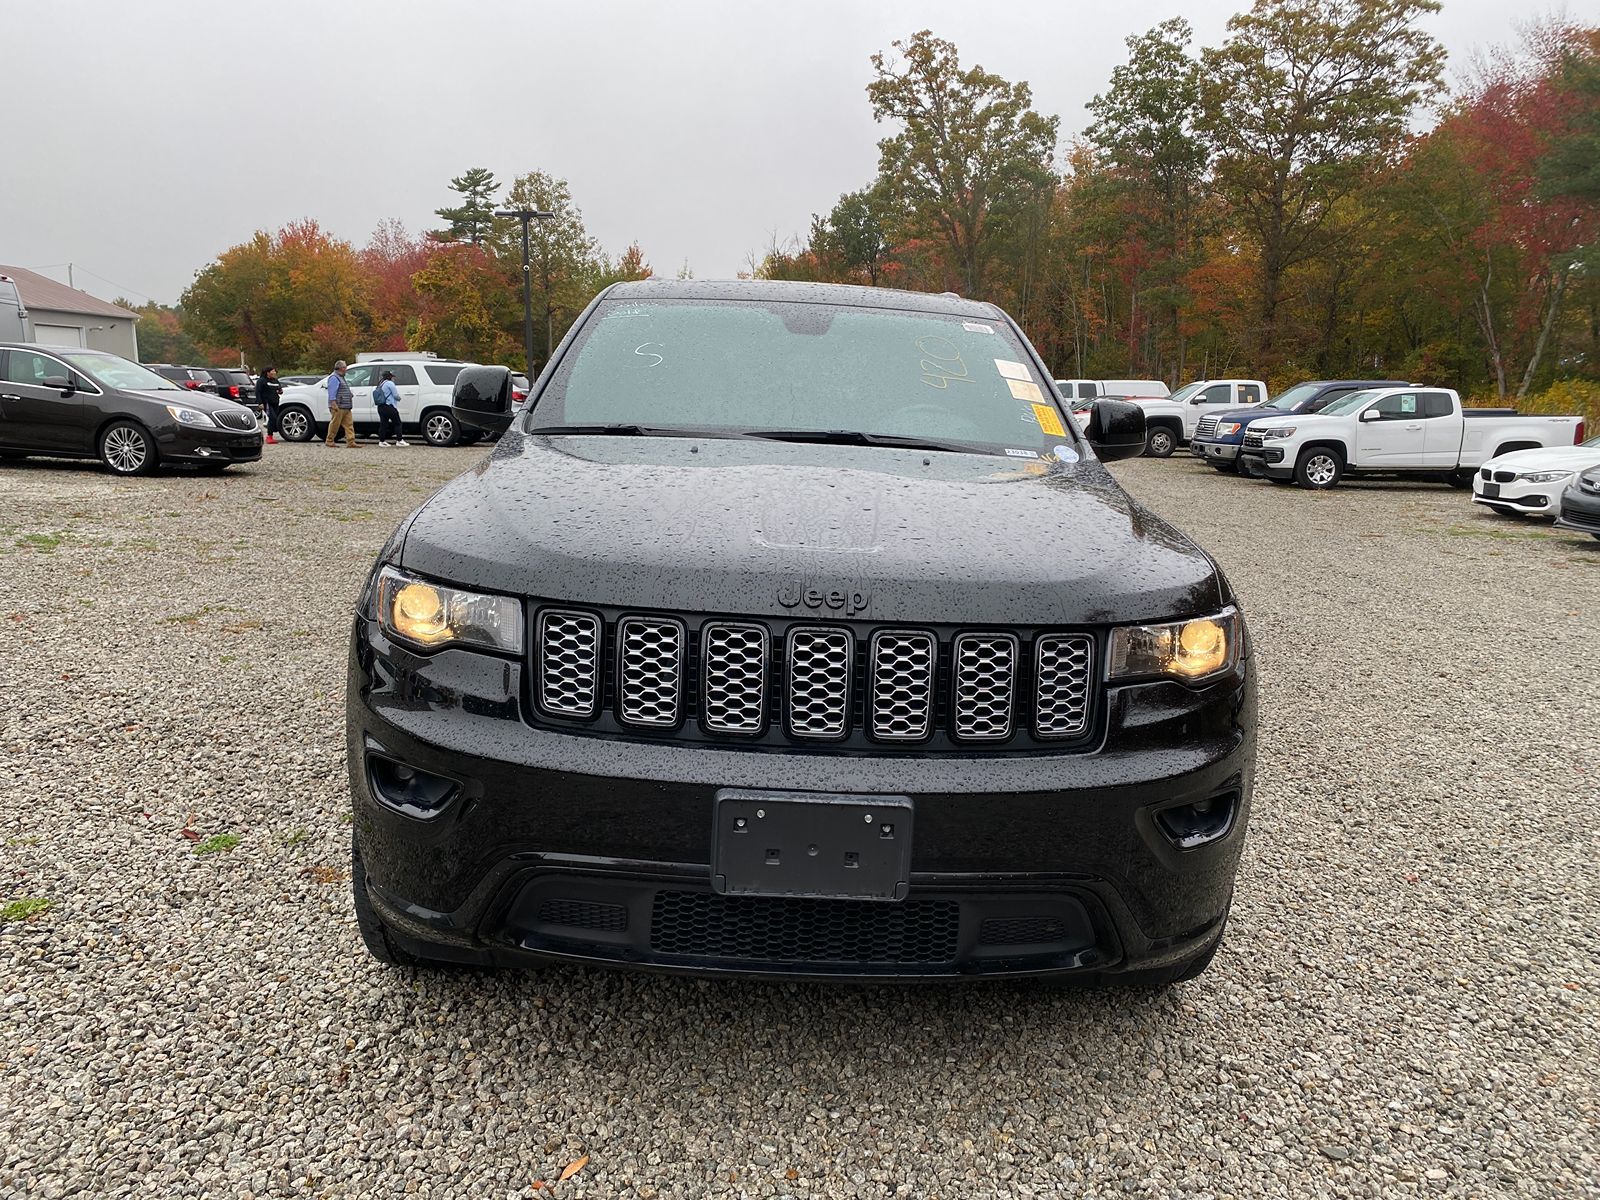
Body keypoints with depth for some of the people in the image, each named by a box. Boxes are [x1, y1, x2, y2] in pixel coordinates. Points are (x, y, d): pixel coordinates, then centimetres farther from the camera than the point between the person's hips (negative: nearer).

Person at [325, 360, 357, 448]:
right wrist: (333, 403, -22)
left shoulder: (341, 378, 23)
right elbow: (332, 392, -16)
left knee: (349, 425, 2)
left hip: (346, 408, 10)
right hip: (338, 407, -10)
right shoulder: (334, 378, -8)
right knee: (335, 424, -3)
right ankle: (330, 441, 5)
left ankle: (351, 442, -3)